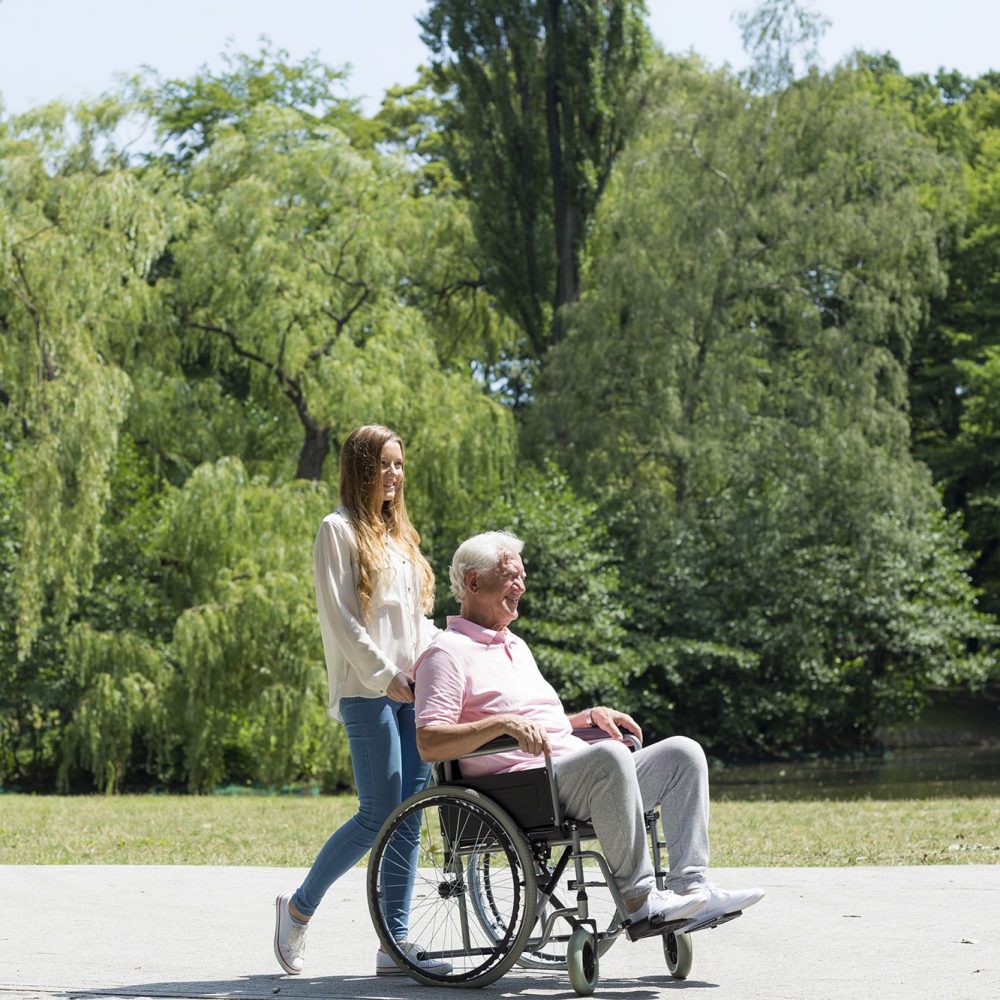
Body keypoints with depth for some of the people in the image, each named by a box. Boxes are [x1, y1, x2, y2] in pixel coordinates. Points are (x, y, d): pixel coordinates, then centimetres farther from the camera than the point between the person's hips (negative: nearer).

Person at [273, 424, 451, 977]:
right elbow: (339, 616, -10)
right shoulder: (339, 530, -3)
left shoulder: (399, 534, 21)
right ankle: (299, 906, 8)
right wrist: (385, 676, -14)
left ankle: (395, 943, 3)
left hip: (411, 690, 7)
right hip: (368, 692, -7)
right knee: (379, 814, -10)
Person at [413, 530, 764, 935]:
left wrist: (589, 716, 18)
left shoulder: (515, 646, 28)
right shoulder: (447, 653, -2)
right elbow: (429, 743, -16)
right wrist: (504, 724, -26)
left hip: (581, 778, 9)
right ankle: (638, 901, -31)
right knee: (610, 757, -36)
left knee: (682, 752, -5)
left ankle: (690, 888, -18)